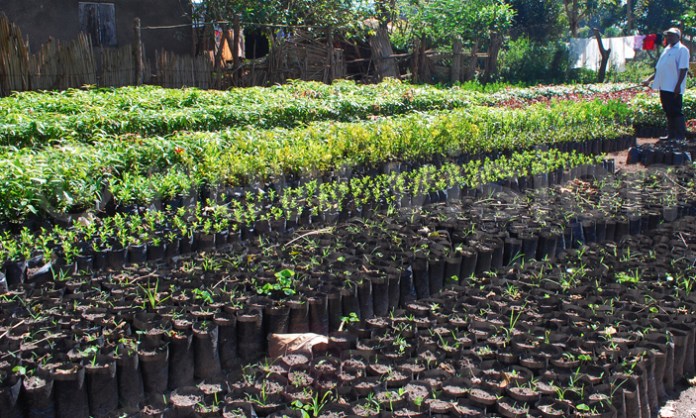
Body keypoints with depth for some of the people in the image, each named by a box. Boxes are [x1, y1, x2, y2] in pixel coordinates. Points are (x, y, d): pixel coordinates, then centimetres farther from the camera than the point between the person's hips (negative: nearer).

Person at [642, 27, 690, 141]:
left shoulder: (682, 50, -7)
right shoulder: (667, 49, 18)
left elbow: (683, 69, -14)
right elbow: (659, 69, 23)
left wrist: (678, 85, -20)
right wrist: (649, 80, 18)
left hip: (674, 88, -8)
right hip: (664, 87, 8)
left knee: (676, 112, -6)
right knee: (669, 112, 12)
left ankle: (681, 136, -2)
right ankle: (671, 134, 20)